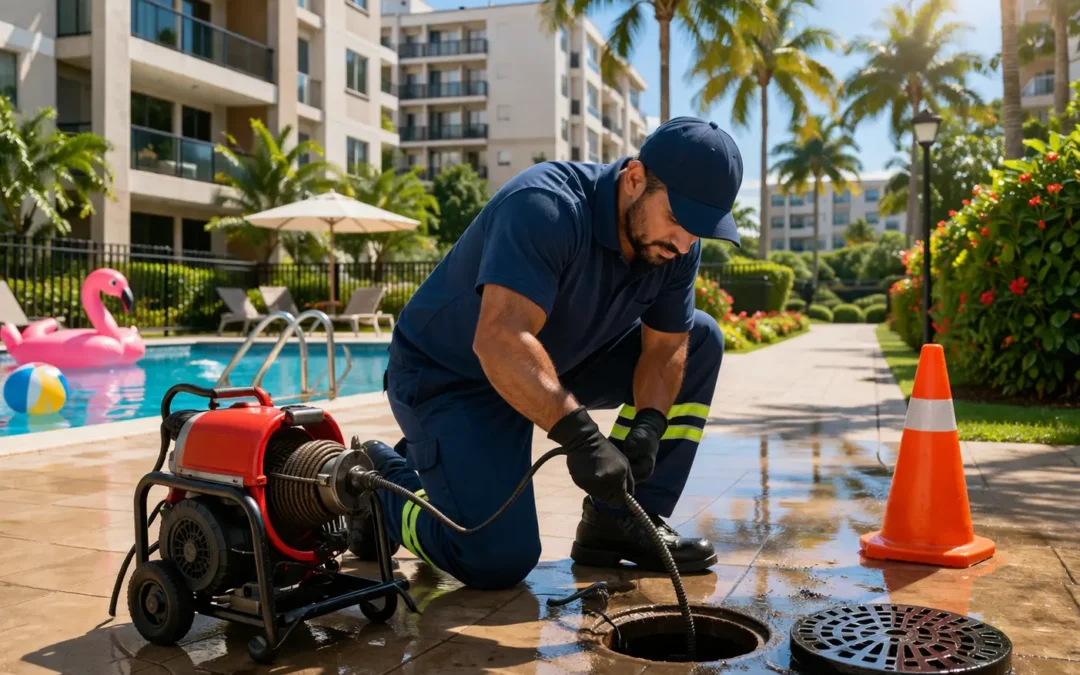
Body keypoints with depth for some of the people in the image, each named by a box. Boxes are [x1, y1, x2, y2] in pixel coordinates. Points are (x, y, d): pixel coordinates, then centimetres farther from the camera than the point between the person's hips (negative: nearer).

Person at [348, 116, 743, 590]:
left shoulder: (675, 246, -8)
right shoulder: (546, 208, -31)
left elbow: (666, 347, -2)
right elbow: (499, 340, -42)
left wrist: (647, 426, -20)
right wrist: (580, 436, -48)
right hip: (448, 377, -8)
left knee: (701, 339, -1)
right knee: (498, 562, -21)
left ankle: (618, 521, 1)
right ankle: (387, 480, 9)